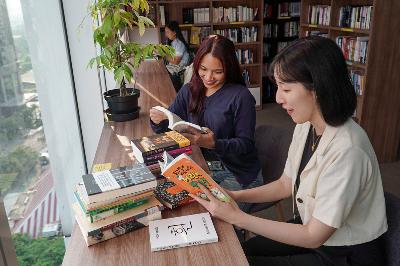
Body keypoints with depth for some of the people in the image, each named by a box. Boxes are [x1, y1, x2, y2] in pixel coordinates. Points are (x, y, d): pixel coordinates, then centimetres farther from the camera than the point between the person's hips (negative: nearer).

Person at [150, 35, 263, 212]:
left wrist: (214, 144, -30)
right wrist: (158, 121, -19)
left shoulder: (240, 96, -14)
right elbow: (166, 129, 5)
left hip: (239, 176, -4)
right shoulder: (189, 91, 3)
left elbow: (245, 143, -13)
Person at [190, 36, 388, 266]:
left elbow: (314, 236, -24)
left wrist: (237, 217, -24)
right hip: (312, 229, 6)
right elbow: (286, 185, 5)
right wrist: (233, 196, -8)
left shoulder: (346, 150, -32)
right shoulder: (305, 127, -7)